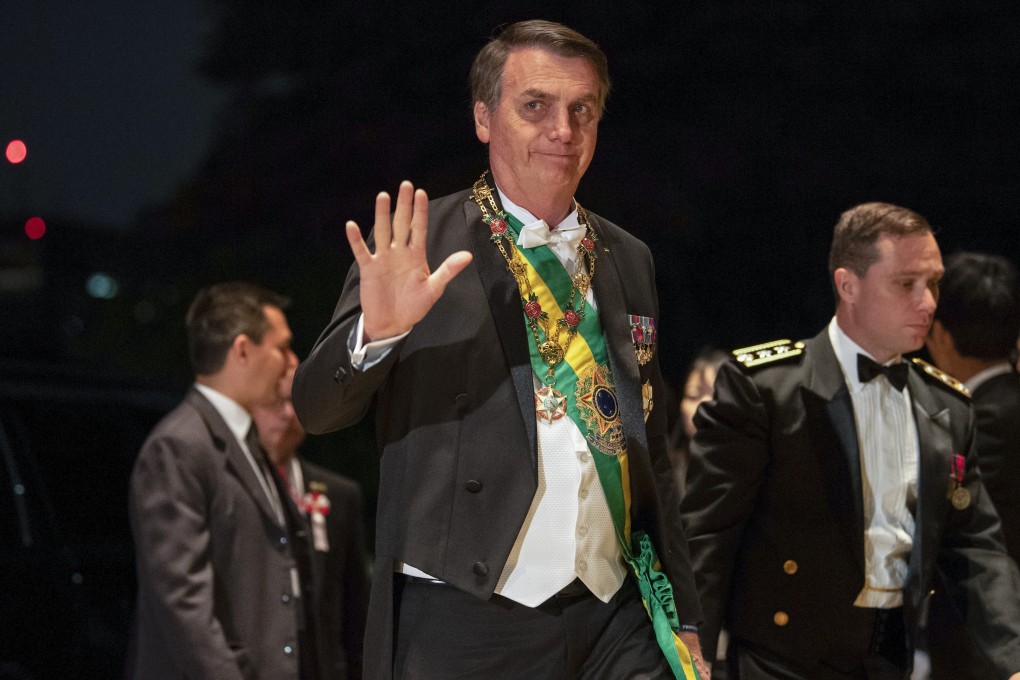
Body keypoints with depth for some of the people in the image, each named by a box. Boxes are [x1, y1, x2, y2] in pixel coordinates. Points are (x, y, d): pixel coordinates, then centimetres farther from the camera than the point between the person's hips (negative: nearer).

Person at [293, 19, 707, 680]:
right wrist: (377, 328, -25)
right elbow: (317, 410, -6)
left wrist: (683, 616, 17)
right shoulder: (422, 244, -1)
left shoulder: (629, 260, 13)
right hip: (463, 627, -4)